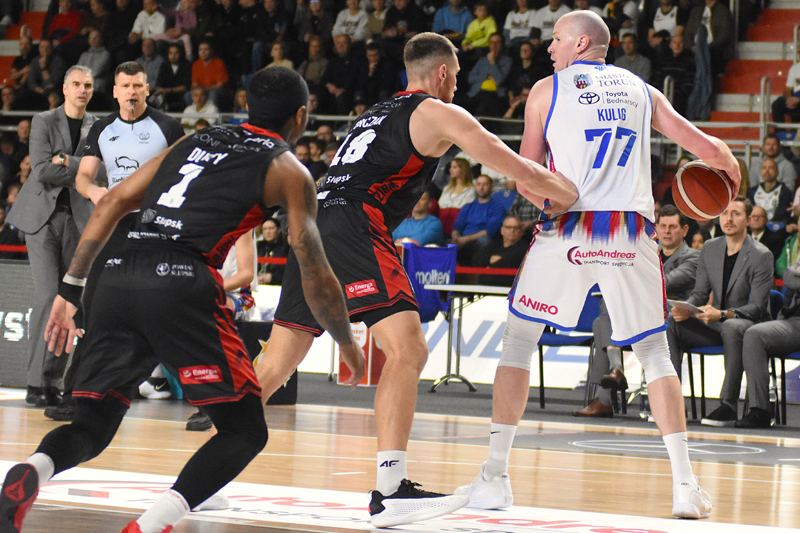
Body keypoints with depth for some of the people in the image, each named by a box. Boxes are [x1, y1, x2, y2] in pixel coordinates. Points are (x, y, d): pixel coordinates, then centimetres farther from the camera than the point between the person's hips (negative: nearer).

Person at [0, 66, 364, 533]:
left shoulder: (193, 143, 29)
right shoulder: (288, 169, 14)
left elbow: (113, 203, 21)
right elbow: (315, 275, 10)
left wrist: (71, 290, 21)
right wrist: (348, 344, 24)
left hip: (119, 281, 5)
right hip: (181, 284, -5)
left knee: (93, 424, 13)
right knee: (245, 431, 5)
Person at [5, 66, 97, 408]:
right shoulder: (44, 122, 2)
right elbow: (42, 170, -9)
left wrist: (66, 161, -12)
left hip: (78, 218, 3)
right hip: (42, 215, -3)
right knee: (48, 296, -13)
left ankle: (52, 383, 7)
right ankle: (36, 383, -10)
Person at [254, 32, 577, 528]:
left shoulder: (379, 112, 31)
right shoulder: (440, 113, 6)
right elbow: (519, 171, 2)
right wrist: (583, 198, 12)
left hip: (313, 227, 9)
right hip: (353, 231, -9)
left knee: (277, 364, 14)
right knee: (408, 348, -15)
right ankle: (390, 492, -25)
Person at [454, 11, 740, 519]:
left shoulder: (547, 89, 9)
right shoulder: (643, 91, 17)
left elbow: (526, 180, 6)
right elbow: (708, 147, 15)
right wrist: (729, 170, 36)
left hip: (570, 229, -2)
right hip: (633, 233, 3)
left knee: (518, 339, 10)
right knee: (655, 351, 14)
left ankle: (496, 476, 2)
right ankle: (685, 485, 5)